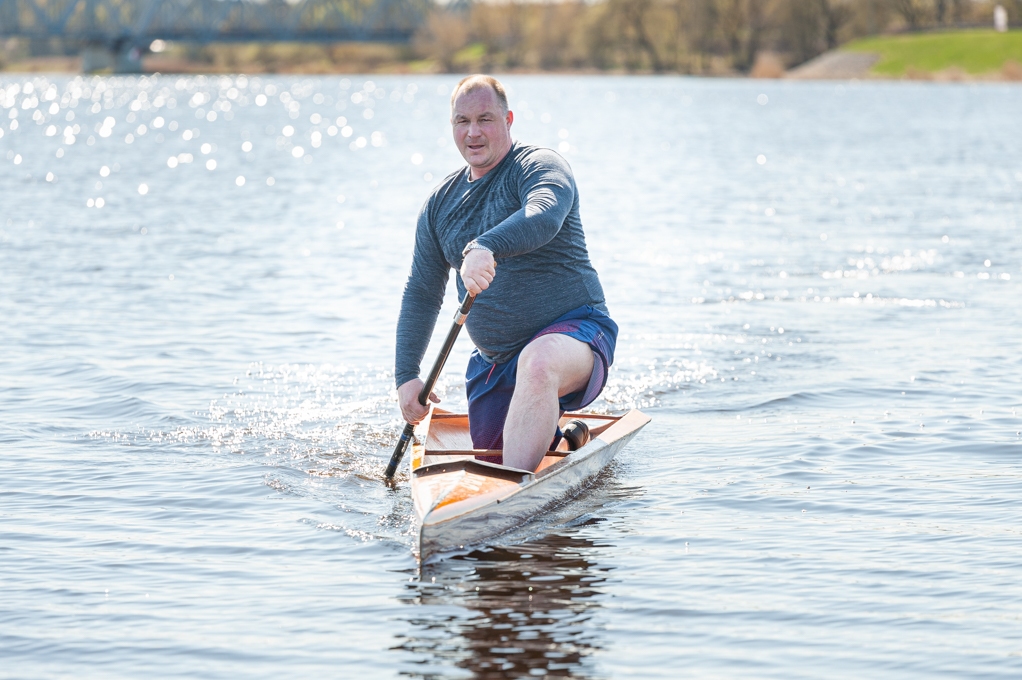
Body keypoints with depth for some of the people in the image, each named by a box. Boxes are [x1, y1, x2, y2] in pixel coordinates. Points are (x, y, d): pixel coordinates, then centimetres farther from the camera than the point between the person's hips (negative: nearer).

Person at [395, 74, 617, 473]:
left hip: (573, 329, -8)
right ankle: (554, 432, 40)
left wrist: (485, 248, -52)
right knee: (488, 455, 10)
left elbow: (543, 218, -34)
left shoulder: (538, 167, -10)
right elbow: (421, 293, 14)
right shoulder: (441, 203, 10)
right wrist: (406, 376, 4)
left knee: (537, 363, -40)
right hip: (493, 361, 8)